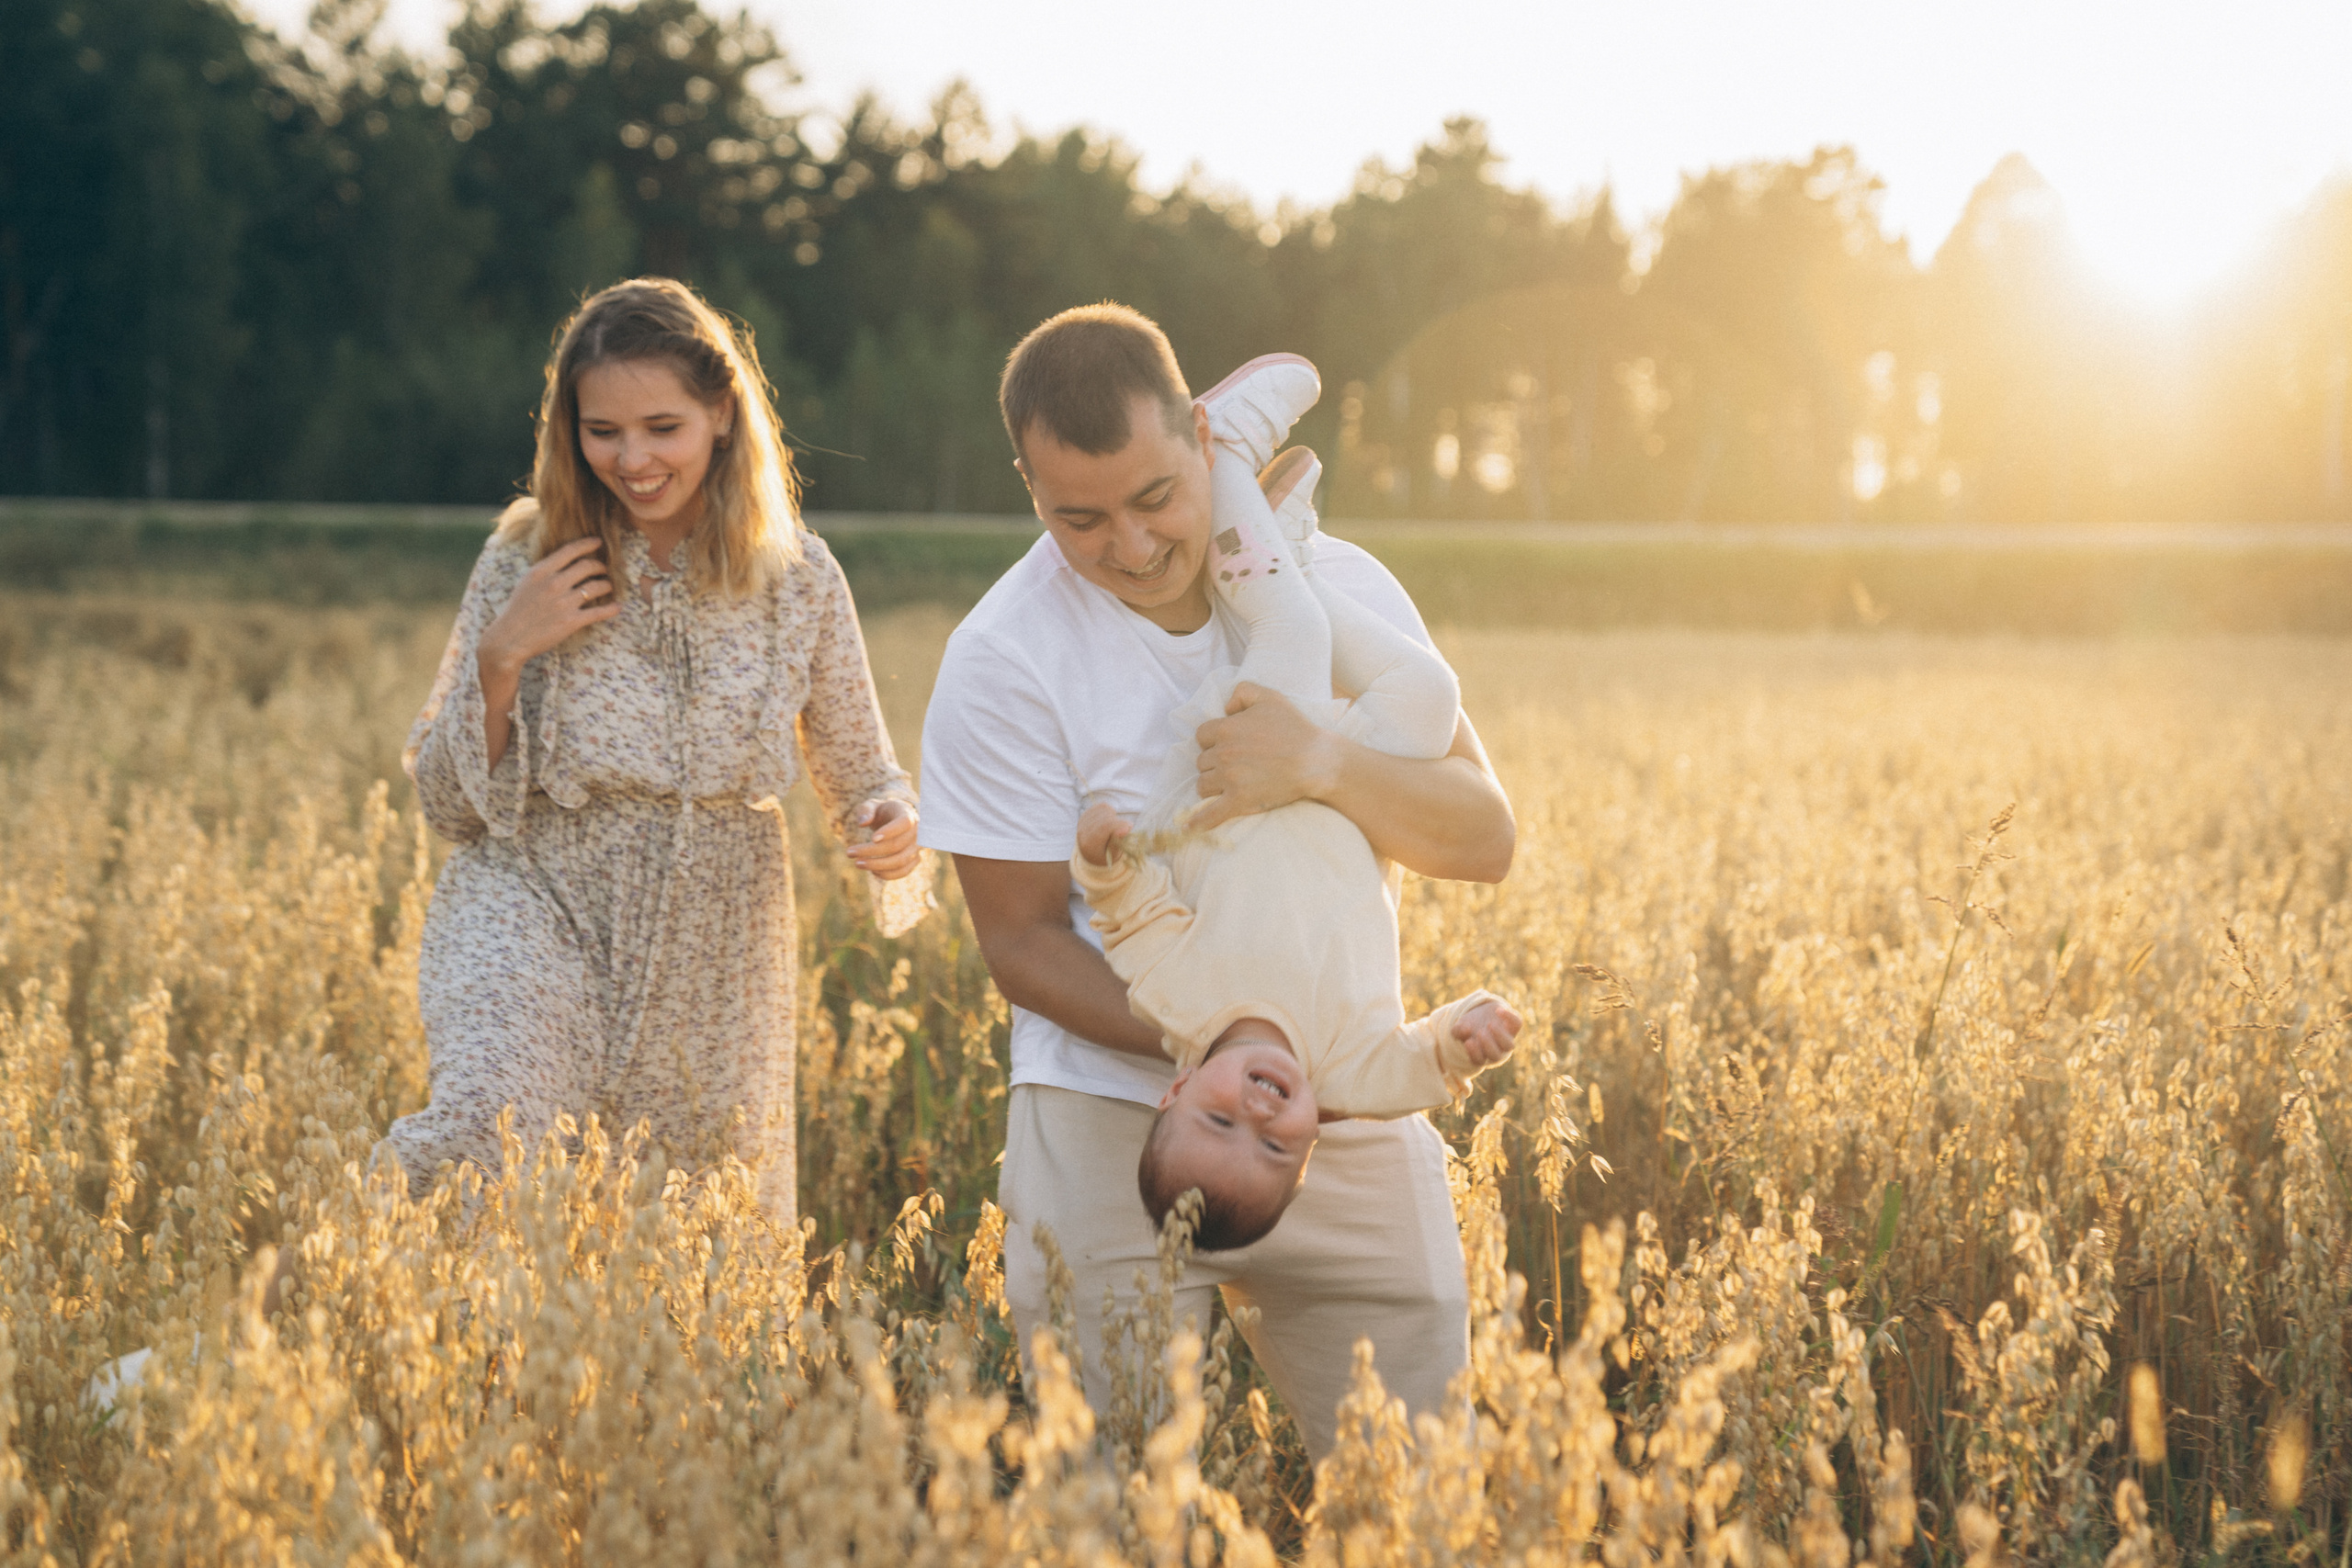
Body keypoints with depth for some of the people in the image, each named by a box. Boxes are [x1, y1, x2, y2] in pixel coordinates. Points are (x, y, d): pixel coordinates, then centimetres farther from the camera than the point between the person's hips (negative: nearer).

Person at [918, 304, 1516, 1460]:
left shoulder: (1339, 586, -1)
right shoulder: (1001, 661, -10)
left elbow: (1484, 839, -5)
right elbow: (1021, 939, -6)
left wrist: (1323, 764, -24)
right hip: (1114, 1113, -2)